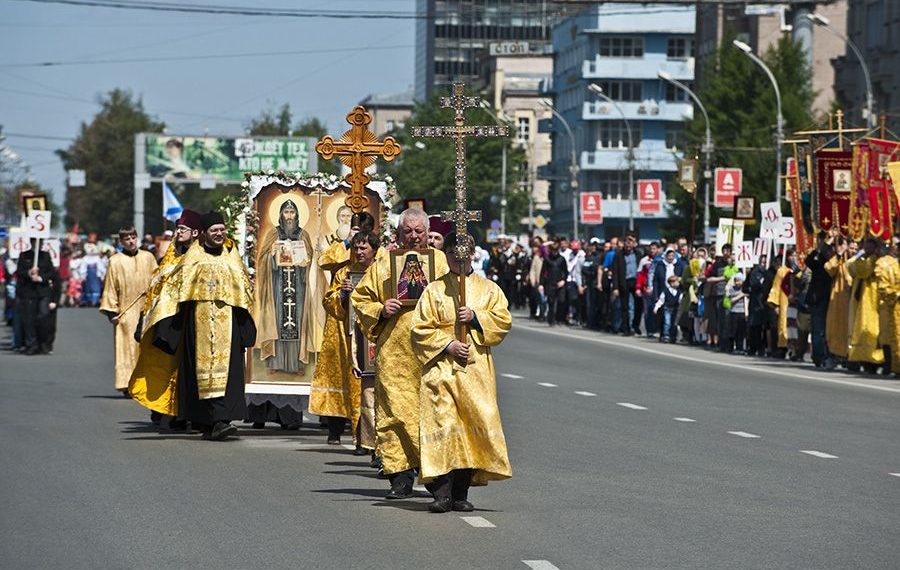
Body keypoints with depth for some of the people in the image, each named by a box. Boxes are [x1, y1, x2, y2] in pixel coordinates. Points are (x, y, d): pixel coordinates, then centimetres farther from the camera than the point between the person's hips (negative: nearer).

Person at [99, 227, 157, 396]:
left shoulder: (148, 258, 10)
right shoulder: (115, 261, 2)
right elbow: (110, 287, 2)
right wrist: (112, 311, -4)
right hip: (126, 312, -2)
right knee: (128, 348, -5)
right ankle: (128, 385, -4)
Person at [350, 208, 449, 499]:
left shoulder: (442, 262, 10)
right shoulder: (384, 264, 11)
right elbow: (360, 299, 14)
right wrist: (381, 311, -5)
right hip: (394, 353, 1)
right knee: (395, 412, -4)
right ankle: (401, 476, 0)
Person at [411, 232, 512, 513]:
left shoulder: (488, 289, 14)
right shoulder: (434, 290, 10)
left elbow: (504, 321, 4)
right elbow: (421, 329, 3)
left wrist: (475, 317, -10)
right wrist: (447, 345, -10)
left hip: (476, 369, 2)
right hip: (441, 367, -2)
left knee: (473, 425, -4)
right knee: (442, 423, -14)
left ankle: (461, 492, 2)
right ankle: (443, 491, -17)